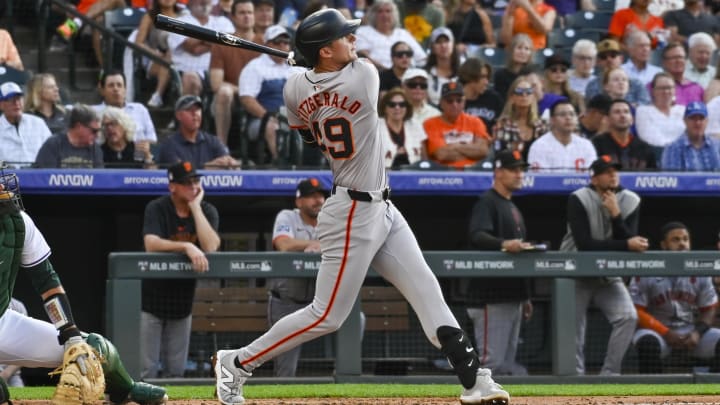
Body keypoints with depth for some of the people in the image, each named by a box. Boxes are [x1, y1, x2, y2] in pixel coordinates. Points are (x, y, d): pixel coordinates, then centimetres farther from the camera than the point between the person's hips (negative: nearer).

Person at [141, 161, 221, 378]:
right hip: (151, 297, -4)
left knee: (176, 371, 10)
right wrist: (187, 247, -38)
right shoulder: (157, 209, -10)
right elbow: (151, 244, -27)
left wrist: (195, 207, -16)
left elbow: (211, 247, -18)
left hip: (182, 299, 4)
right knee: (146, 369, -7)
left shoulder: (207, 211, -1)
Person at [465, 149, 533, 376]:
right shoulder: (487, 203, -7)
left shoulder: (513, 208, 23)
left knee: (507, 363, 10)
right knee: (492, 361, -14)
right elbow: (477, 236, -25)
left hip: (512, 296, 10)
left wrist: (525, 297, 23)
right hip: (491, 297, -10)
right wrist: (504, 244, -43)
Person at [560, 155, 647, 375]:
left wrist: (615, 214, -26)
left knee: (628, 317, -15)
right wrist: (626, 245, -27)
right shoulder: (579, 200, -16)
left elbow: (630, 240, -13)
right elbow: (584, 244, -25)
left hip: (609, 277, 3)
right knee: (573, 329, -4)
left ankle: (609, 374, -7)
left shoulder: (630, 202, -5)